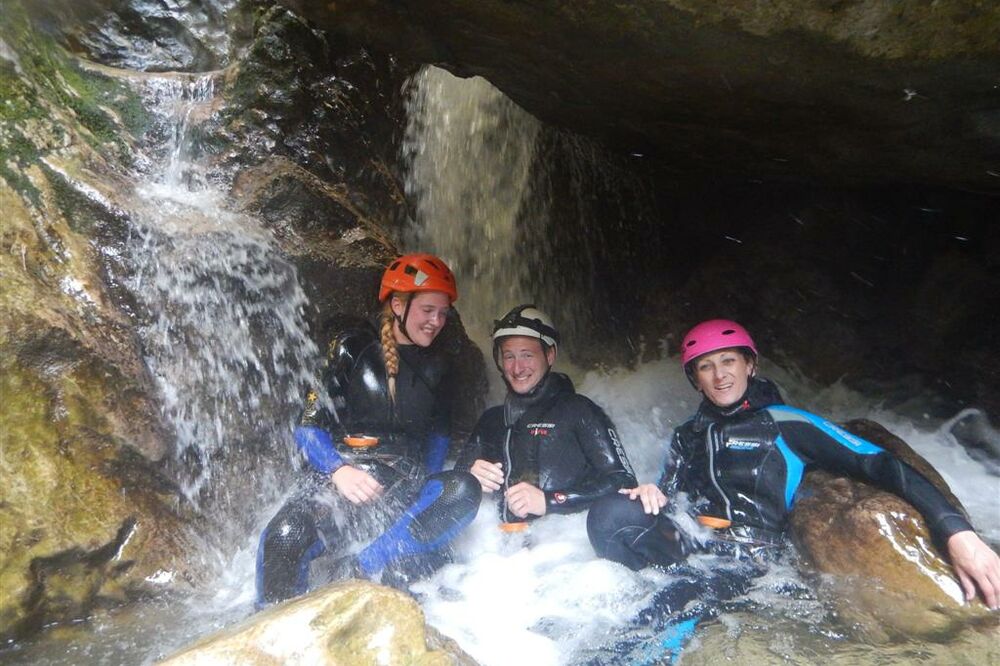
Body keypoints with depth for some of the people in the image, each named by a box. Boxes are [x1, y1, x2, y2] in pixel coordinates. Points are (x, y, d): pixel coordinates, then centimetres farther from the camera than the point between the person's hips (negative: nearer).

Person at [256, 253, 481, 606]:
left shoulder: (435, 367, 16)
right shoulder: (353, 348, 4)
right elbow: (308, 426, -1)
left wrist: (425, 486, 5)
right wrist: (339, 471, -19)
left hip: (402, 492, 3)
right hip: (338, 481, -3)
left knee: (464, 488, -30)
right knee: (283, 537, -35)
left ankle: (354, 573, -29)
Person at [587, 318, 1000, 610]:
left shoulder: (786, 424, 3)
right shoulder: (687, 437, 19)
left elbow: (877, 464, -5)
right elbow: (669, 493, 19)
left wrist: (956, 531, -19)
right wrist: (652, 494, -7)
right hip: (692, 546, 5)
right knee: (609, 514, -26)